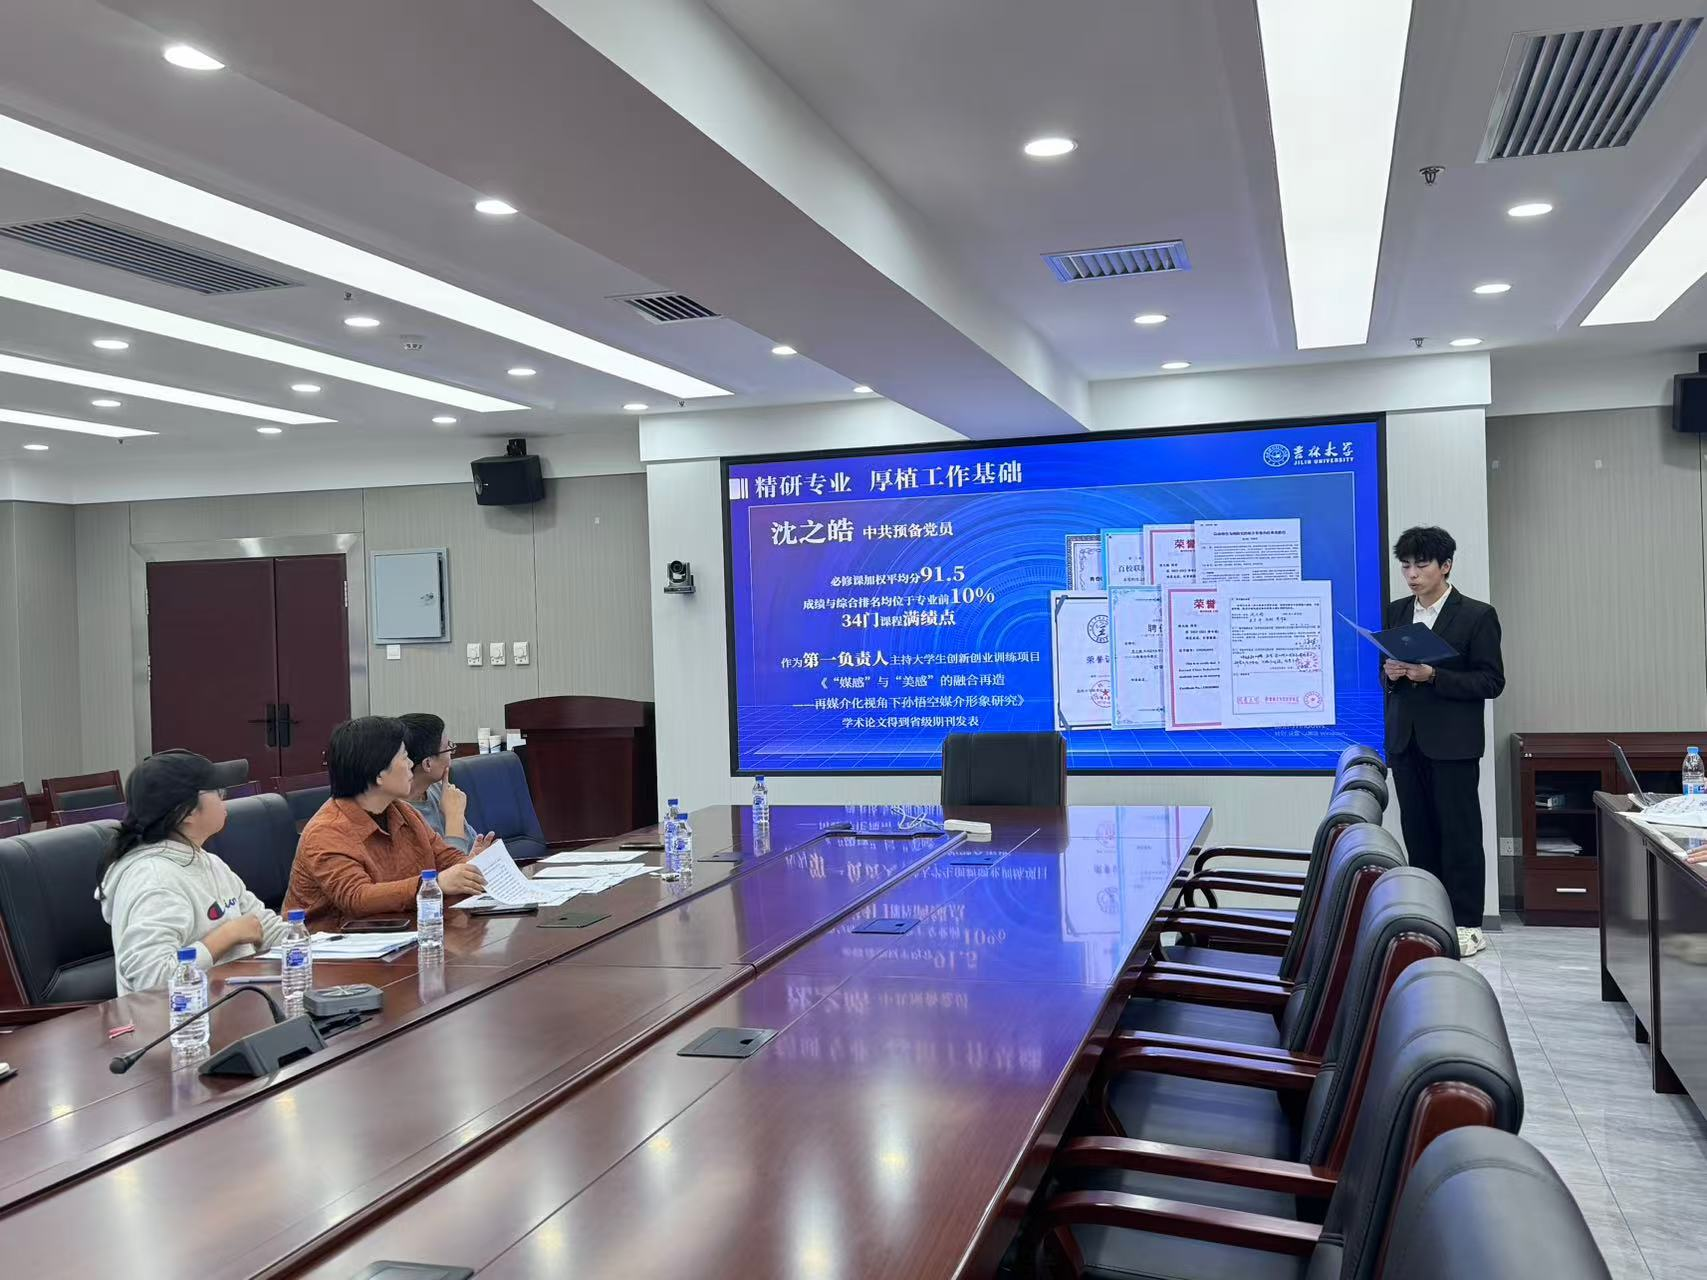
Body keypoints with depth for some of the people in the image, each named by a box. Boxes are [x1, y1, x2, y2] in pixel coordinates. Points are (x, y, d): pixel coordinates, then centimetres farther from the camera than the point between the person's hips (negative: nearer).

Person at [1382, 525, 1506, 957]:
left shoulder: (1477, 616, -5)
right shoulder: (1396, 612, 11)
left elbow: (1492, 681, -8)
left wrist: (1432, 675, -19)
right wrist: (1391, 673, -6)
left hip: (1453, 743, -5)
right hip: (1405, 740, 5)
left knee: (1459, 833, 1)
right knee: (1418, 833, 10)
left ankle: (1466, 925, 9)